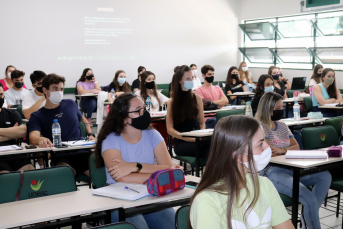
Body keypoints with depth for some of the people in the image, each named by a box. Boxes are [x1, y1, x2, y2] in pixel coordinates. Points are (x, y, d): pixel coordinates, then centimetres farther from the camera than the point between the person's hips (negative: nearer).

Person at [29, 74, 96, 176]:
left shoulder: (70, 104, 20)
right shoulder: (37, 116, 9)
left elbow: (83, 119, 37)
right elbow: (33, 137, -9)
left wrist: (90, 135, 17)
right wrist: (41, 139, -34)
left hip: (83, 152, 3)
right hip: (61, 158, -3)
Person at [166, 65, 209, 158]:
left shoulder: (197, 98, 12)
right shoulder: (172, 101, 4)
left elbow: (202, 123, 15)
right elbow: (170, 129, -1)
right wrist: (189, 138, -15)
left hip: (197, 139, 3)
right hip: (180, 142, -3)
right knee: (205, 148, -33)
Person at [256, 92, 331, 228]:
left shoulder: (282, 126, 18)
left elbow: (296, 147, 12)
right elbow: (269, 152, -16)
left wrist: (282, 149, -9)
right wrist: (288, 149, 0)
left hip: (290, 169, 8)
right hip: (271, 172, -8)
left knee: (325, 176, -10)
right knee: (309, 199, -26)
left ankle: (308, 216, -5)